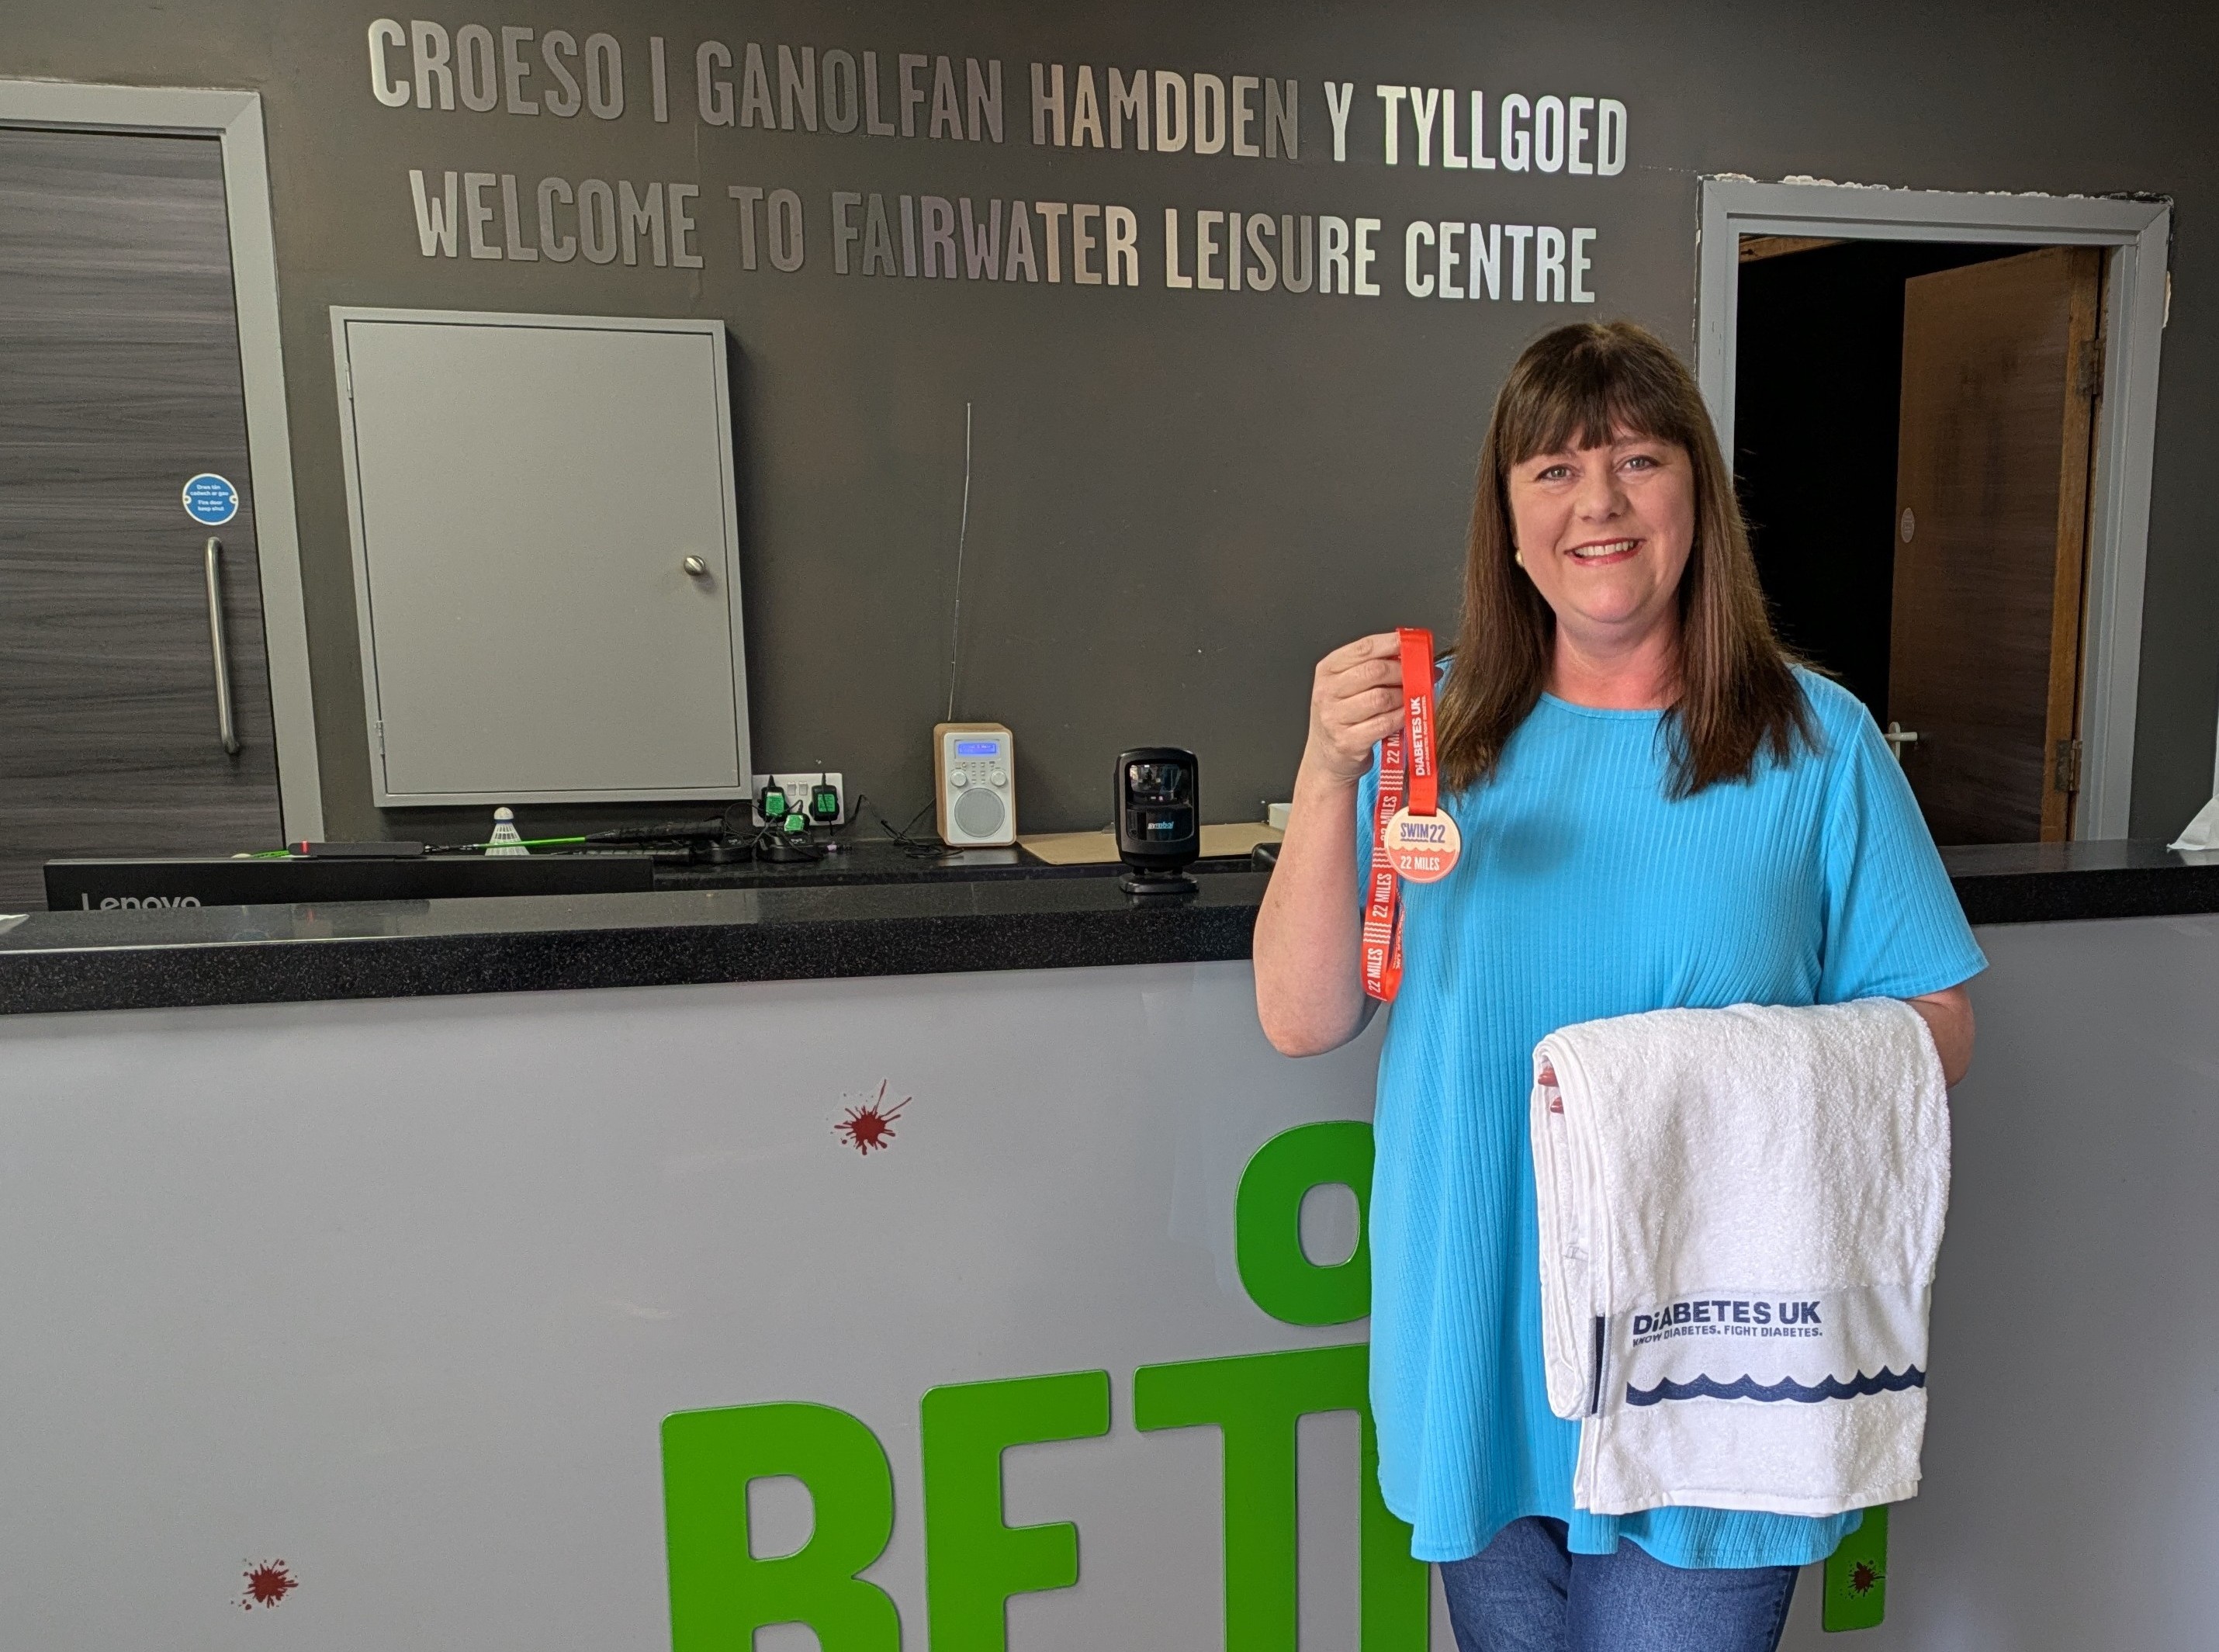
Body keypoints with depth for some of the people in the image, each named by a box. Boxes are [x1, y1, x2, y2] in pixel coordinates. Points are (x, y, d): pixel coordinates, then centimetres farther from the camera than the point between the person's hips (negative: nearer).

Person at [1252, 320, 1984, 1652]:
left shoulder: (1818, 743, -4)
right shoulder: (1435, 731, -1)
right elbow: (1301, 1021, -7)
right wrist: (1328, 778, -21)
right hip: (1480, 1356, 2)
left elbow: (1939, 1026, -2)